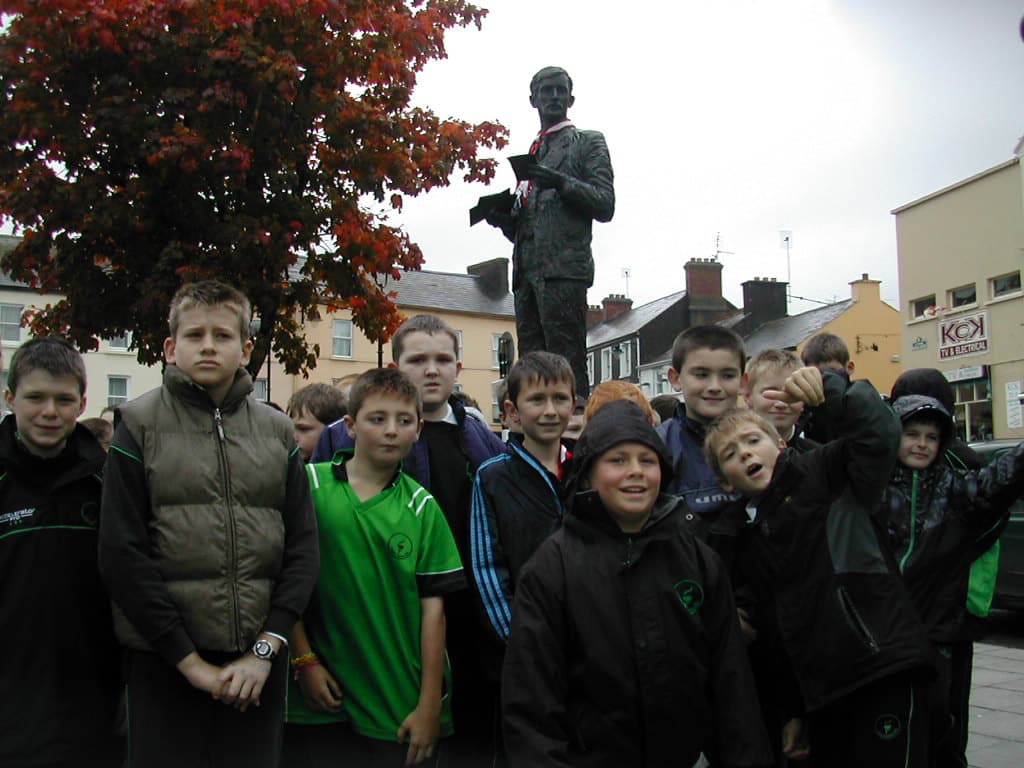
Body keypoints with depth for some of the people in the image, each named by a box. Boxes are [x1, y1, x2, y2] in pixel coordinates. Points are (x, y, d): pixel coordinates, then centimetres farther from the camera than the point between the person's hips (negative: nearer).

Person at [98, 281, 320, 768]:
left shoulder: (277, 431, 8)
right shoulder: (140, 427, 0)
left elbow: (303, 548, 4)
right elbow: (121, 554, -6)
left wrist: (265, 649, -7)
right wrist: (190, 660, -10)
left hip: (259, 662, 3)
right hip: (165, 662, -2)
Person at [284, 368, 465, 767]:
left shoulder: (422, 507, 0)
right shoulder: (309, 485, -3)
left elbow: (432, 607, 0)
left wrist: (430, 705, -2)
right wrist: (304, 660, -4)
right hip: (320, 702, -1)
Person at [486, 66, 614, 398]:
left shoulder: (588, 142, 12)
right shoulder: (529, 153, 29)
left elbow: (605, 204, -1)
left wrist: (563, 183, -15)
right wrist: (502, 216, 7)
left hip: (564, 268, -6)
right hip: (527, 271, 6)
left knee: (567, 365, -13)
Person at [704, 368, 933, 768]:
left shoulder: (825, 474, -1)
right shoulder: (743, 540, 14)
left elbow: (879, 432, -20)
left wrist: (830, 389, -34)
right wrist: (791, 710, 17)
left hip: (887, 667, -6)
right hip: (820, 690, 6)